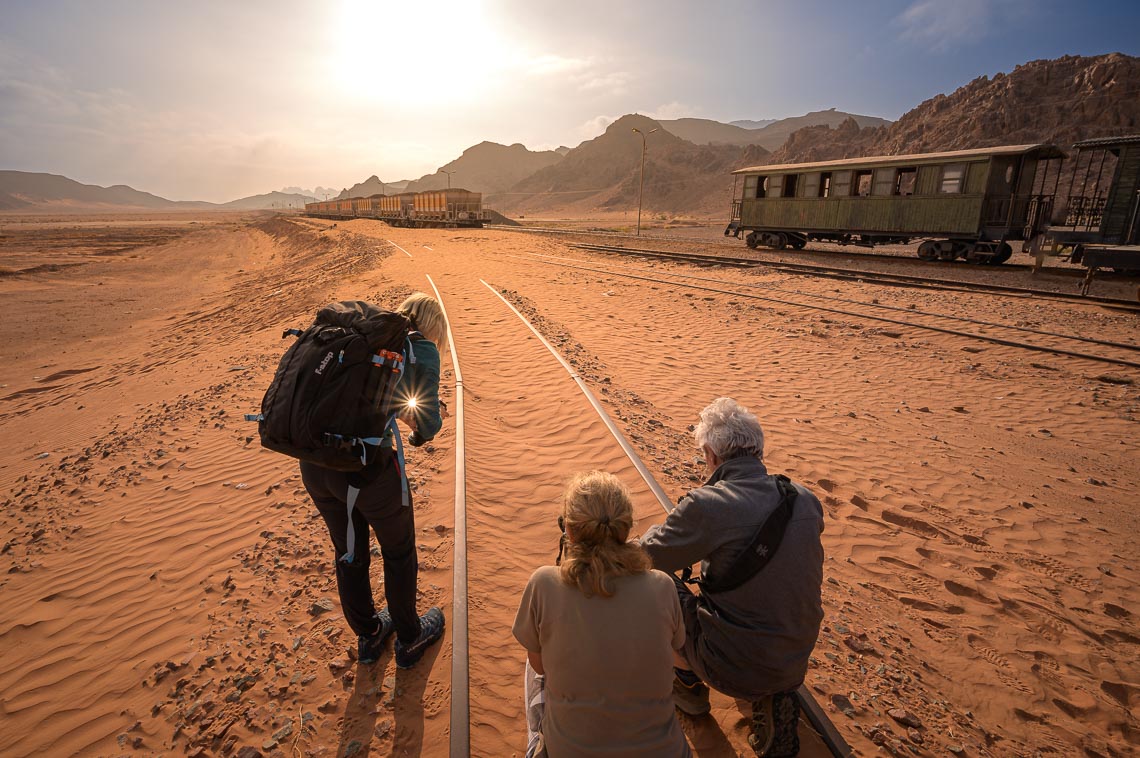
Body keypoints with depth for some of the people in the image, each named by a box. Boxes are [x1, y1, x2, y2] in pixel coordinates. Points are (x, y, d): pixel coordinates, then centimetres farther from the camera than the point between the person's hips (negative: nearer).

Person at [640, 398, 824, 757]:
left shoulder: (706, 504, -24)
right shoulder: (807, 501, -6)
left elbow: (646, 556, -9)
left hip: (732, 667, -5)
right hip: (796, 663, 6)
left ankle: (689, 685, 27)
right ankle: (774, 697, 19)